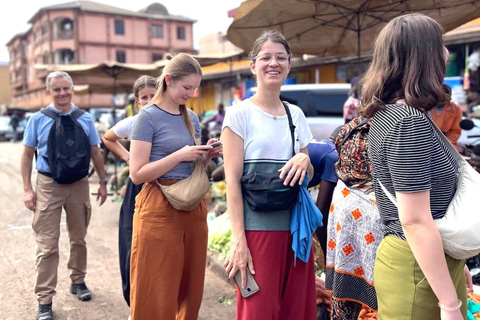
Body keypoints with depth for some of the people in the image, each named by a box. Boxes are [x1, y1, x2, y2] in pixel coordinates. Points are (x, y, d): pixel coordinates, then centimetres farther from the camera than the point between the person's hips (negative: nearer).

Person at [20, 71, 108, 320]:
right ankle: (44, 299, 9)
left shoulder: (85, 119, 2)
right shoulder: (38, 119, -2)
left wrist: (102, 182, 6)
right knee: (47, 245, -1)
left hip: (79, 184, 2)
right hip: (48, 186, -2)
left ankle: (78, 281, 35)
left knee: (78, 239, 15)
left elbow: (95, 153, 8)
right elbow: (27, 154, 2)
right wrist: (27, 189, -4)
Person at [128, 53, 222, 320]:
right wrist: (180, 155, -19)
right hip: (159, 210, -6)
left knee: (190, 288, 13)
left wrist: (206, 156, -1)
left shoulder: (192, 118, 12)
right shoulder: (148, 117, -6)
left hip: (193, 207, 6)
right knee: (157, 296, 3)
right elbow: (138, 174, -12)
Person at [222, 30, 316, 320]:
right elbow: (232, 180, -9)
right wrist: (238, 241, -15)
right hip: (257, 228, -5)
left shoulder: (296, 114, 10)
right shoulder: (239, 114, -5)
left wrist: (304, 160, -7)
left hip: (296, 227, 5)